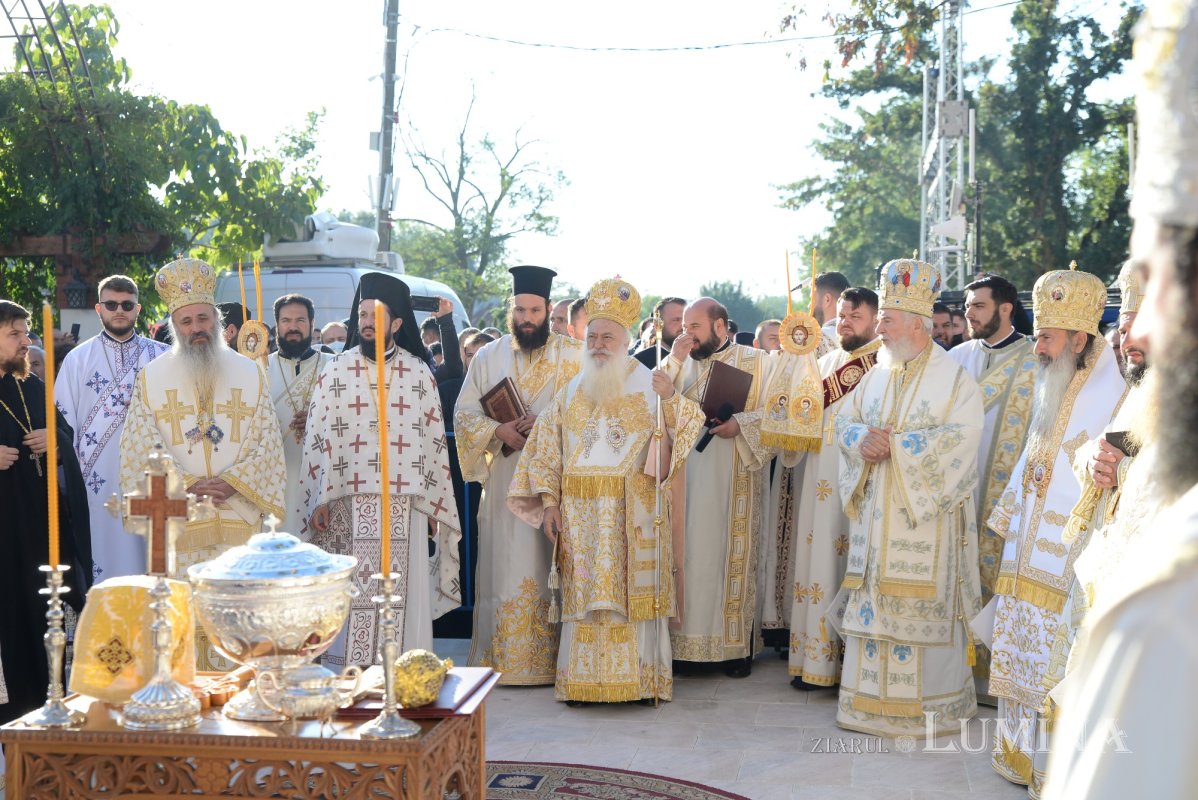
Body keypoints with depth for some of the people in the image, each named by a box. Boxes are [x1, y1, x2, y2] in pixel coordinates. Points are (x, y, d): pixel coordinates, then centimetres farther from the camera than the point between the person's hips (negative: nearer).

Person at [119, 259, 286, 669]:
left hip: (240, 516, 1)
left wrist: (234, 482, -10)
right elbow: (138, 449, 1)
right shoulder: (153, 377, 5)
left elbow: (268, 442, 5)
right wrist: (188, 485, -11)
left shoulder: (249, 372, 8)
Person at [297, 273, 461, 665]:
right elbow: (317, 436, 3)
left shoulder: (419, 373, 7)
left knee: (403, 591, 1)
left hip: (405, 504, 1)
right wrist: (319, 499, -5)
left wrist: (433, 504, 5)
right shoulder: (335, 371, 6)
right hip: (348, 504, -1)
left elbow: (434, 439, 8)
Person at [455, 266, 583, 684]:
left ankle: (551, 658, 4)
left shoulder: (572, 356, 4)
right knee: (506, 567, 1)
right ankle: (503, 658, 7)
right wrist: (497, 431, -9)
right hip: (505, 477, 2)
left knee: (550, 567, -2)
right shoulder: (488, 357, 11)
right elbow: (463, 412, 10)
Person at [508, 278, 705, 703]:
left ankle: (640, 678, 6)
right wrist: (550, 501, 0)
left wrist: (671, 399, -25)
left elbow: (688, 429, -6)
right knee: (584, 594, 4)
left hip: (633, 512, -2)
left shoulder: (648, 387, 3)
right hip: (581, 513, 2)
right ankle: (583, 680, 10)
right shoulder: (571, 393, 10)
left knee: (634, 589, -1)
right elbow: (546, 451, 9)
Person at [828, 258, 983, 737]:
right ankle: (872, 698, 16)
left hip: (926, 516, -6)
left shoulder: (953, 378, -5)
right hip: (876, 513, 6)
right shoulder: (877, 375, 13)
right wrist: (861, 441, -10)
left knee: (921, 606, -4)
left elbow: (961, 437, -16)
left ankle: (929, 706, 6)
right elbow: (846, 420, 14)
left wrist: (894, 444, -19)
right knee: (873, 603, 7)